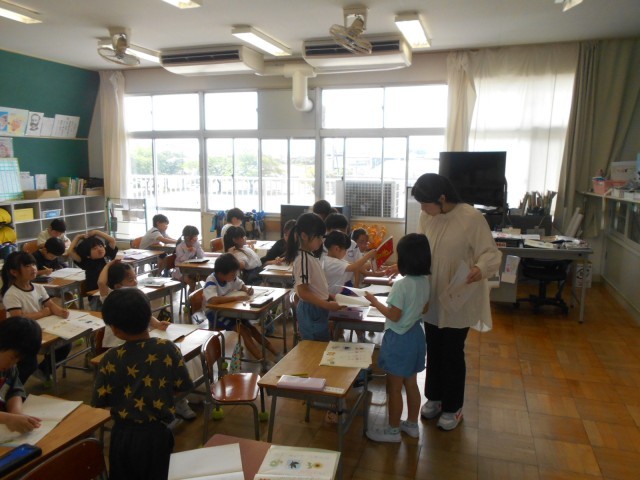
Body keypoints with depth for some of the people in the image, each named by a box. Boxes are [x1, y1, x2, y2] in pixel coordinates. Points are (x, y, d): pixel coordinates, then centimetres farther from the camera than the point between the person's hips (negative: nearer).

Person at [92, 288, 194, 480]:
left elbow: (99, 402, -6)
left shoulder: (111, 359, -15)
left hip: (123, 435, 0)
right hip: (156, 434, 0)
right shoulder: (168, 349, -14)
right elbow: (184, 387, -5)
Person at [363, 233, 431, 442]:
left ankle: (393, 430, 20)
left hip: (399, 339, -8)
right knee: (411, 384, 21)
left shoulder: (401, 285, -25)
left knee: (394, 388, 7)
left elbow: (394, 316, -20)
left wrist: (375, 301, -10)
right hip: (416, 335, 8)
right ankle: (412, 424, 35)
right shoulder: (425, 282, 0)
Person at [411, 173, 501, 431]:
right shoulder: (426, 217, -2)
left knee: (452, 353, 8)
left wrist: (480, 269, -39)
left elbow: (491, 253, -18)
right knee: (433, 350, 18)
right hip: (432, 297, 5)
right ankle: (434, 397, 39)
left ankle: (453, 407, 29)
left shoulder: (471, 218, -20)